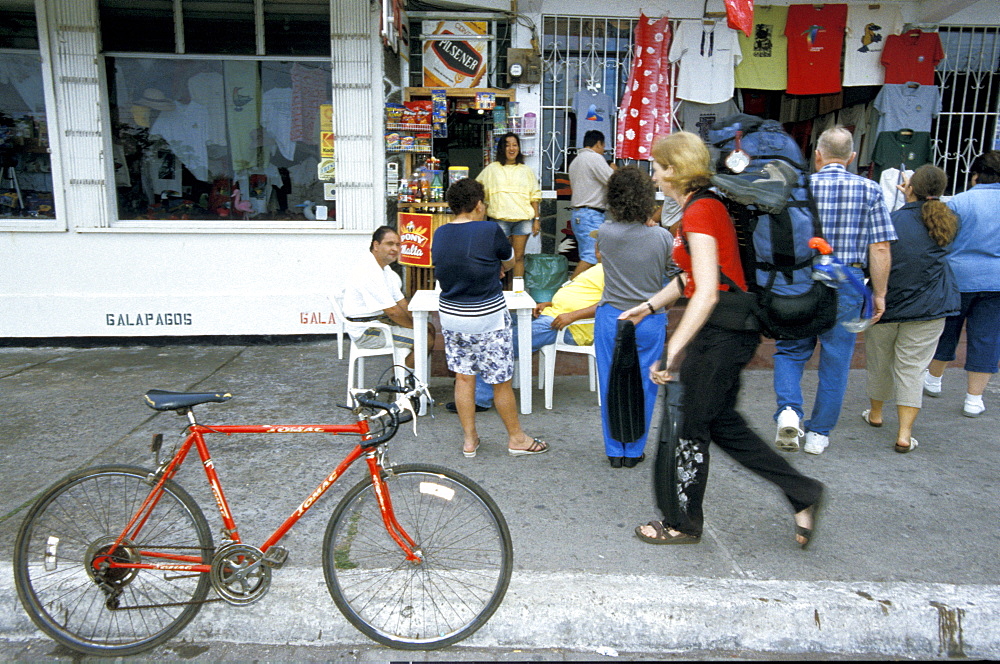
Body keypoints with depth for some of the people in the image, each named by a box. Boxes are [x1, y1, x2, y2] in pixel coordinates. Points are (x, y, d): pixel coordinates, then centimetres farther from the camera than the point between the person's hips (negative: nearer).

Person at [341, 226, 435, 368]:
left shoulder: (385, 268, 11)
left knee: (430, 329, 11)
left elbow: (401, 302, 13)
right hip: (366, 331, -11)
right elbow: (393, 311, -23)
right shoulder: (368, 271, -22)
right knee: (426, 340, -19)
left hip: (381, 320, 11)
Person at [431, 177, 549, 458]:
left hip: (450, 316, 5)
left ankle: (469, 440, 23)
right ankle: (516, 439, 22)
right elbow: (509, 261, 3)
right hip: (488, 318, -5)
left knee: (463, 377, 14)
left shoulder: (439, 235, 1)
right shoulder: (489, 231, -15)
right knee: (501, 381, 7)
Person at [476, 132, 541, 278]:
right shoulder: (492, 169, 9)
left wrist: (536, 219, 5)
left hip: (523, 218, 1)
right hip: (500, 218, -1)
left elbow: (534, 196, 12)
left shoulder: (526, 170, 14)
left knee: (519, 256, 3)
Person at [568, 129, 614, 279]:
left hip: (578, 214, 10)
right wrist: (614, 170, 9)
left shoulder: (575, 161, 21)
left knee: (585, 257, 9)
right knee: (591, 257, -14)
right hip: (591, 215, -10)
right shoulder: (595, 158, -8)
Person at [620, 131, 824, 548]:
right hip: (729, 330, 10)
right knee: (722, 423, 19)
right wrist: (649, 306, 21)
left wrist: (673, 350, -29)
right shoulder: (705, 206, 12)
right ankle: (802, 494, 27)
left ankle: (683, 524, 23)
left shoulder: (699, 213, -19)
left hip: (721, 334, -10)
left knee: (688, 428, 5)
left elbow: (707, 293, -27)